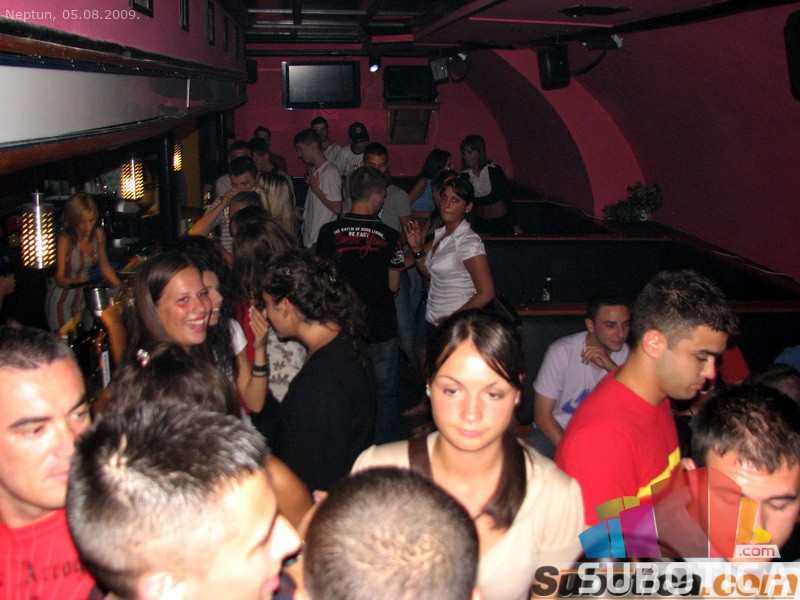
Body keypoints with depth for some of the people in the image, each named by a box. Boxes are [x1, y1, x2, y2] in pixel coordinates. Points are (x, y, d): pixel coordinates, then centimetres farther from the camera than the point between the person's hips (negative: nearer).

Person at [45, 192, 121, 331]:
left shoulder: (98, 234, -6)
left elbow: (104, 265, 7)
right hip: (62, 302, -4)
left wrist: (120, 288, 0)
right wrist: (76, 283, -43)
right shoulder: (65, 240, -21)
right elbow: (59, 278, -23)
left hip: (84, 299, 5)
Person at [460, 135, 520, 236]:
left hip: (501, 220, -3)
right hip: (480, 222, 3)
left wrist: (514, 224, -6)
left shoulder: (494, 170, -13)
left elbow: (507, 196, -8)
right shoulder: (465, 175, -2)